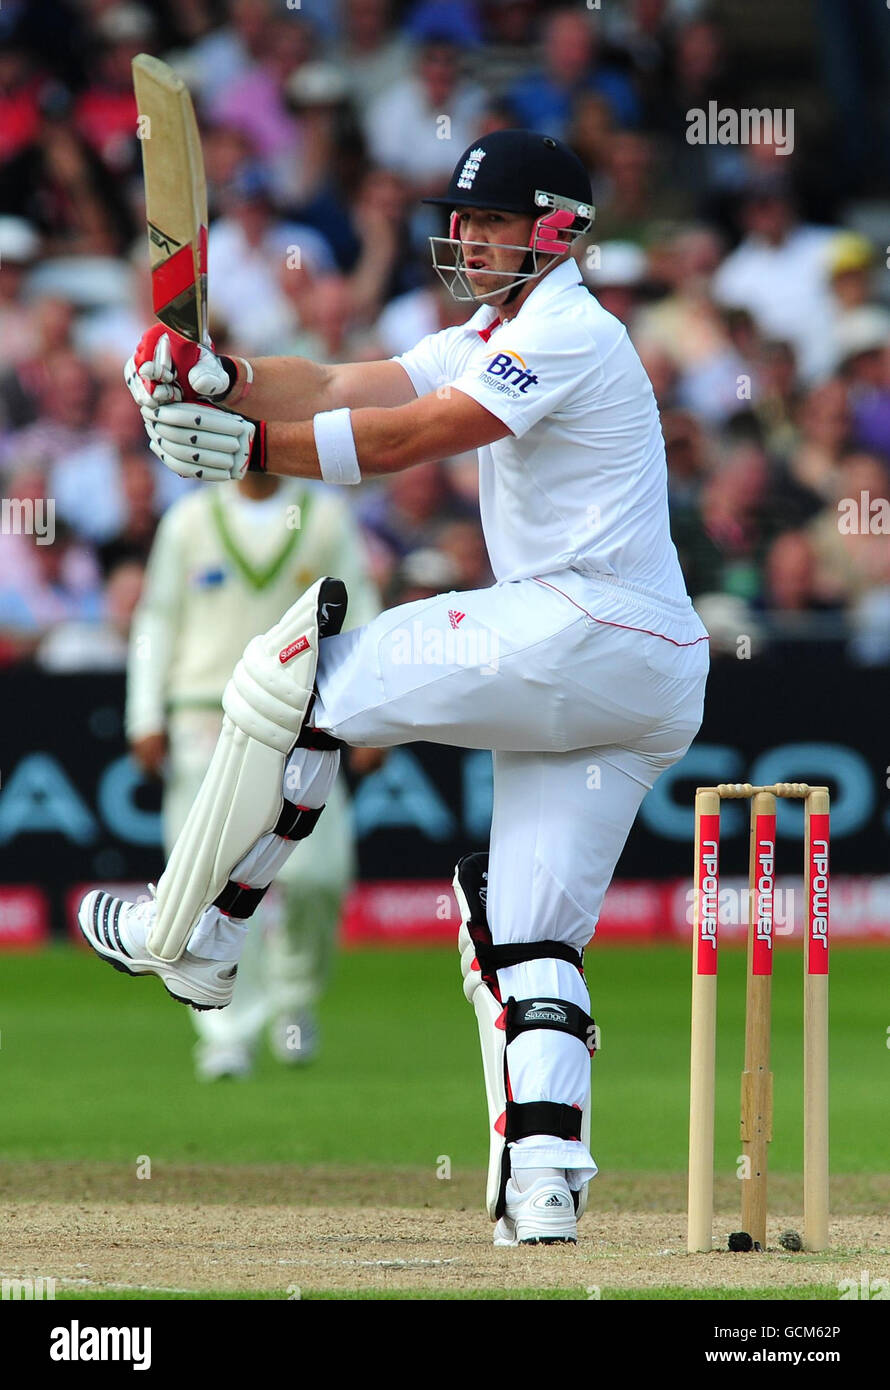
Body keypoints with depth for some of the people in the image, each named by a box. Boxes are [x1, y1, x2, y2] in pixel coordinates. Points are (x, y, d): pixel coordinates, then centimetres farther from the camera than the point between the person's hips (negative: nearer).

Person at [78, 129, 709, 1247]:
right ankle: (545, 1183, -7)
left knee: (303, 669, -7)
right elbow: (340, 392, 10)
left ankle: (190, 939, -2)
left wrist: (250, 447, -23)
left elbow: (409, 438, -18)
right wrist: (223, 381, -8)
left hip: (586, 628, -10)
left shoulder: (568, 333, -7)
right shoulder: (491, 340, 24)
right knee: (528, 932, 6)